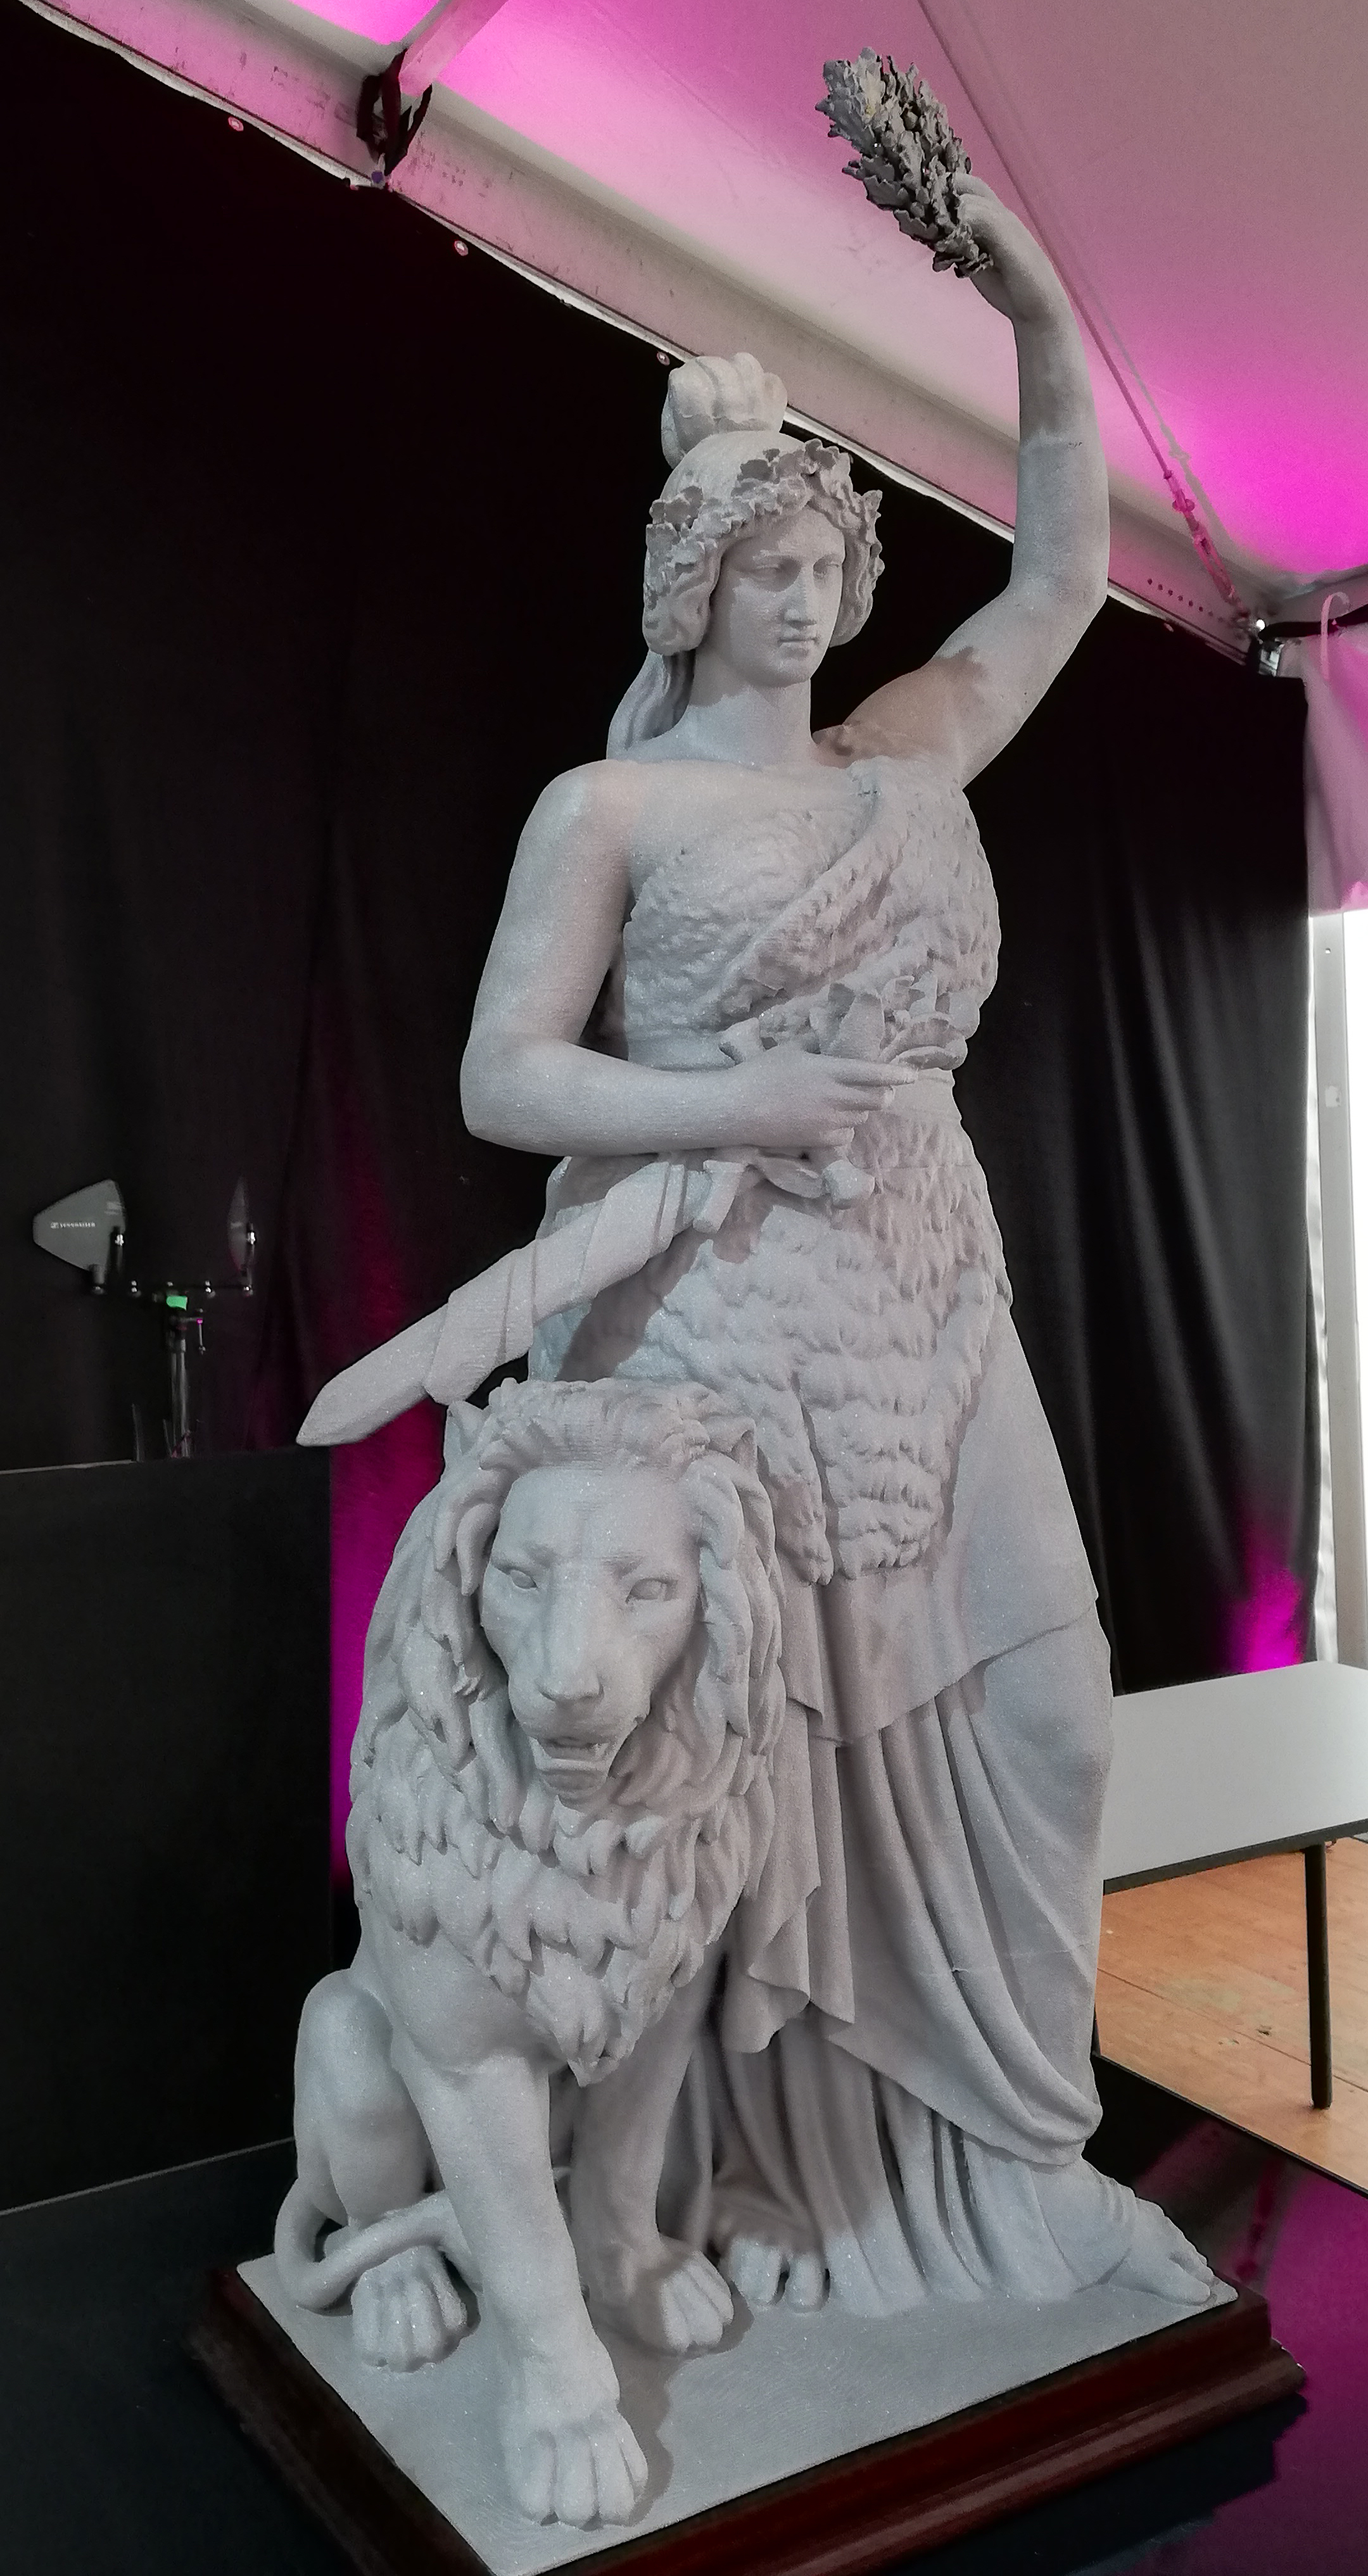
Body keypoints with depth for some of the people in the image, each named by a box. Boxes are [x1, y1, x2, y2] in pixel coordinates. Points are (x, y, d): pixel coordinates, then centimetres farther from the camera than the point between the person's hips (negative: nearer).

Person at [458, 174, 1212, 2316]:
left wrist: (1041, 314, 6)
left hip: (927, 1312, 6)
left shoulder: (911, 765, 15)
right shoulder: (607, 807, 1)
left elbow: (1064, 573, 18)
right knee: (735, 1760, 0)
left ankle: (990, 2142, 26)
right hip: (716, 1327, -5)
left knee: (1024, 1714, 5)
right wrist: (749, 1106, -16)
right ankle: (745, 2188, 23)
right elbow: (501, 1081, -6)